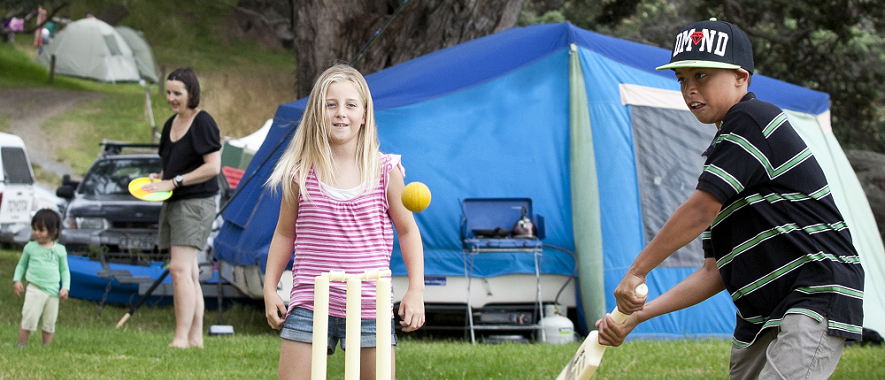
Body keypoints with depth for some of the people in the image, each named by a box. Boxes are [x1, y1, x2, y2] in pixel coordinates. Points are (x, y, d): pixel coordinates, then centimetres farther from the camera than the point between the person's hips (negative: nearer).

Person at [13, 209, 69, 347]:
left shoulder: (60, 250, 5)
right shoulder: (30, 247, 3)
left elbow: (64, 270, 11)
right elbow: (21, 265, 13)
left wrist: (65, 287, -1)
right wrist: (16, 280, 0)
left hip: (53, 292, 2)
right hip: (35, 288, -2)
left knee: (50, 323, 8)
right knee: (28, 320, -10)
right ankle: (21, 346, -3)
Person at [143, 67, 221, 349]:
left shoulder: (203, 123, -10)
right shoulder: (171, 124, 16)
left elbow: (213, 166, -17)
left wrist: (174, 182, -18)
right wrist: (159, 178, 6)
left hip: (196, 202, -9)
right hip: (173, 204, 9)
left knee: (180, 268, -17)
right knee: (189, 274, 8)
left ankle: (181, 338, -19)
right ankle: (196, 337, 10)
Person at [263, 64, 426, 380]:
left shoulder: (385, 171, 0)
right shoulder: (301, 173, 1)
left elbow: (408, 231, 9)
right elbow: (285, 232, 13)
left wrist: (416, 289, 2)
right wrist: (270, 288, 9)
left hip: (370, 310, 0)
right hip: (309, 305, 0)